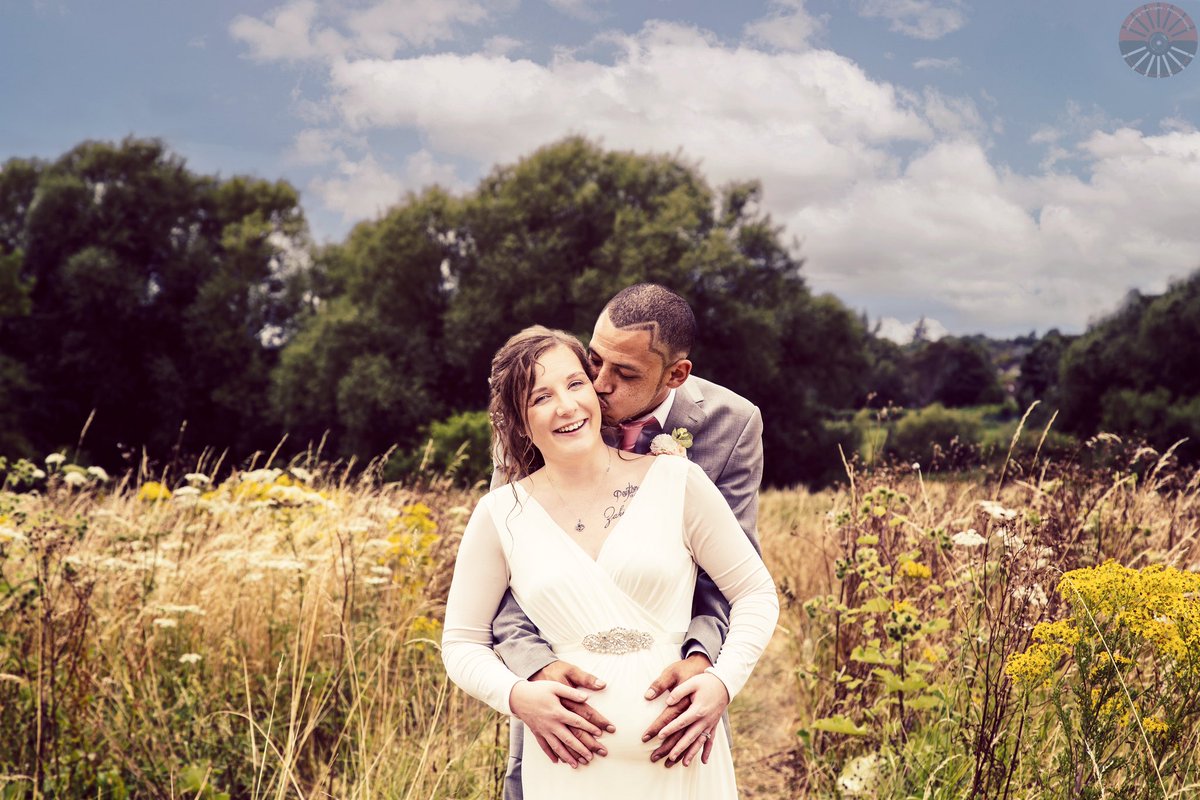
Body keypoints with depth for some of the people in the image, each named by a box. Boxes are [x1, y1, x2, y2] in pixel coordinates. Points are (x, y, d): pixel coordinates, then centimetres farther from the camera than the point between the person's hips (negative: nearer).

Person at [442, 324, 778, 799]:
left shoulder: (675, 481, -3)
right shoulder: (501, 515, 0)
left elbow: (755, 593, 4)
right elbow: (462, 644, 6)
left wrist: (723, 680, -11)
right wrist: (515, 696, -12)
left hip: (681, 758, 0)